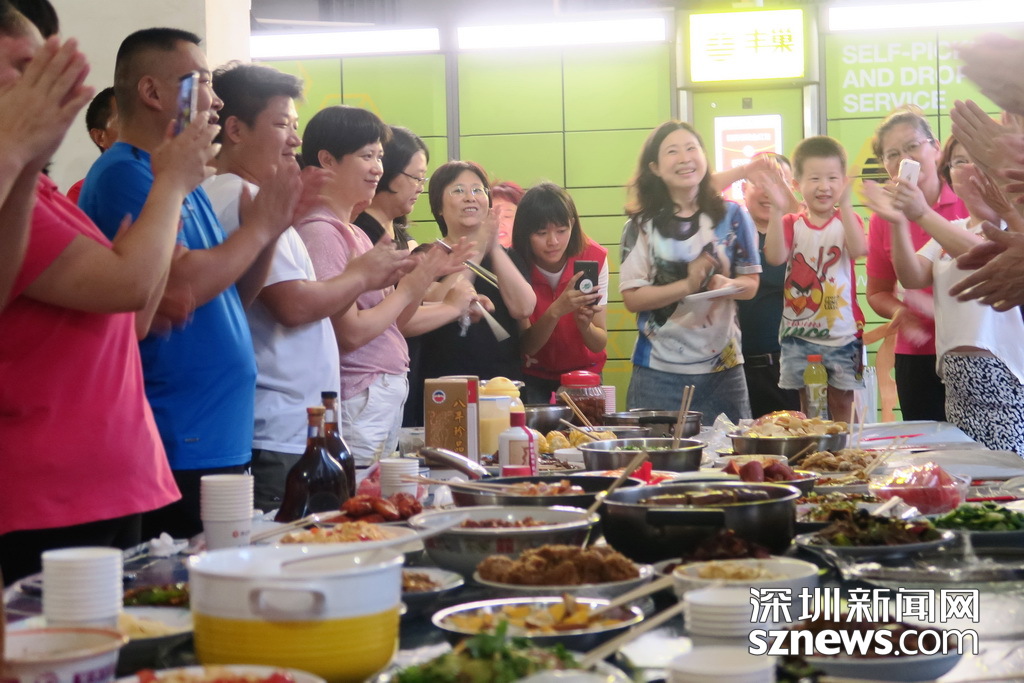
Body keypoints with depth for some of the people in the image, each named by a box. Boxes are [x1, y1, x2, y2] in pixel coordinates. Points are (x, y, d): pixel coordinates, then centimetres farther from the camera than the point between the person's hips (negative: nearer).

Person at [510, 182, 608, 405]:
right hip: (533, 375, -1)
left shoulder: (595, 258, -18)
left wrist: (585, 325, -37)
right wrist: (555, 311, -38)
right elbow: (525, 346, -22)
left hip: (583, 369, 1)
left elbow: (600, 344, -16)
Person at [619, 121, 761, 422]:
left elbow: (750, 283, 6)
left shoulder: (732, 216, 3)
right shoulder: (641, 225, -2)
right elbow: (632, 297, -7)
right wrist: (687, 285, -20)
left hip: (723, 369, 2)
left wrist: (727, 285, -16)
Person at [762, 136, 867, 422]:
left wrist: (845, 204, -32)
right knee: (807, 407, 7)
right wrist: (777, 210, -25)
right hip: (798, 334, 1)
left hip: (842, 333, -1)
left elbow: (858, 249, -22)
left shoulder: (847, 220, 2)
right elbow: (775, 257, -16)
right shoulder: (791, 224, 5)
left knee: (842, 405, 3)